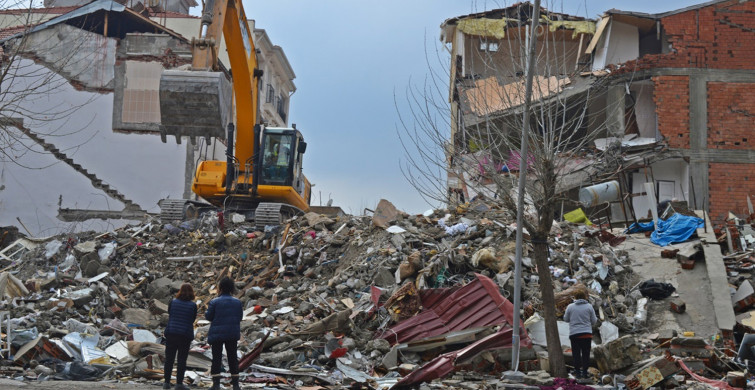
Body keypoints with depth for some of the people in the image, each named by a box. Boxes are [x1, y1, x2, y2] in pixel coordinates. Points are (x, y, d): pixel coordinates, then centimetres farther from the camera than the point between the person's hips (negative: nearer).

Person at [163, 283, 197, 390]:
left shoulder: (173, 302, 0)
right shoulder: (193, 305, -6)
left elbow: (169, 314, 12)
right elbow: (193, 319, 4)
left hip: (171, 333, 2)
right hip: (185, 335, -2)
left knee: (169, 358, 10)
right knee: (182, 359, 4)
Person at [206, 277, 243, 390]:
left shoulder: (214, 302, -10)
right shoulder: (237, 302, 1)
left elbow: (209, 316, -6)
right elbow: (239, 318, 5)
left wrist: (206, 311, 13)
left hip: (217, 334, -3)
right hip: (232, 334, 3)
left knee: (216, 358, 2)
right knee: (233, 358, 10)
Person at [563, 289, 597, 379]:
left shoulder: (570, 306, -2)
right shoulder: (589, 306, -1)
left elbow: (566, 319, 7)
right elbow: (593, 321, 4)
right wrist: (596, 319, 26)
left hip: (574, 334, 0)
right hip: (587, 334, 0)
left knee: (576, 354, 6)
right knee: (586, 353, 7)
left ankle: (578, 372, 4)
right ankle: (585, 372, 7)